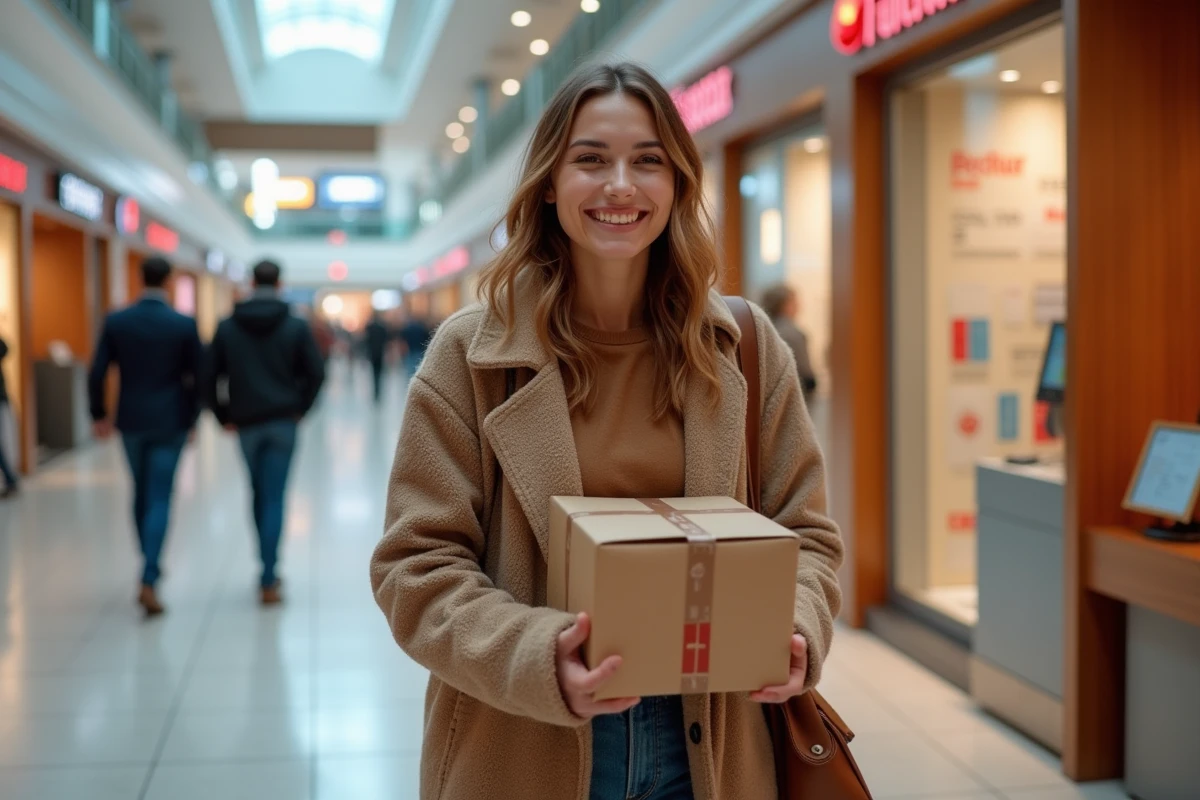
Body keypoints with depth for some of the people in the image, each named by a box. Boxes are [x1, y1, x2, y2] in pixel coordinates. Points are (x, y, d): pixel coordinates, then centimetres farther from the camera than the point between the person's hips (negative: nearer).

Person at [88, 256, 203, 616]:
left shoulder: (115, 321, -3)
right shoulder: (184, 324, -8)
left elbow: (96, 374, -3)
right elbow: (197, 377, -4)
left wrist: (99, 414, 10)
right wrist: (192, 419, 8)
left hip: (131, 421, 2)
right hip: (169, 423, -2)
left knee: (141, 493, 20)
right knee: (160, 499, 0)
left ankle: (149, 566, 31)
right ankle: (148, 580, -10)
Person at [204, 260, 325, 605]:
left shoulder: (227, 327, 2)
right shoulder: (296, 327, -2)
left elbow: (210, 375, 0)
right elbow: (316, 373, -6)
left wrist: (223, 416, 8)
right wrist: (300, 407, 6)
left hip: (246, 423, 2)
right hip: (282, 422, -2)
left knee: (259, 494, 17)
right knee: (274, 498, -2)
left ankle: (268, 569, 23)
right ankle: (269, 580, -6)